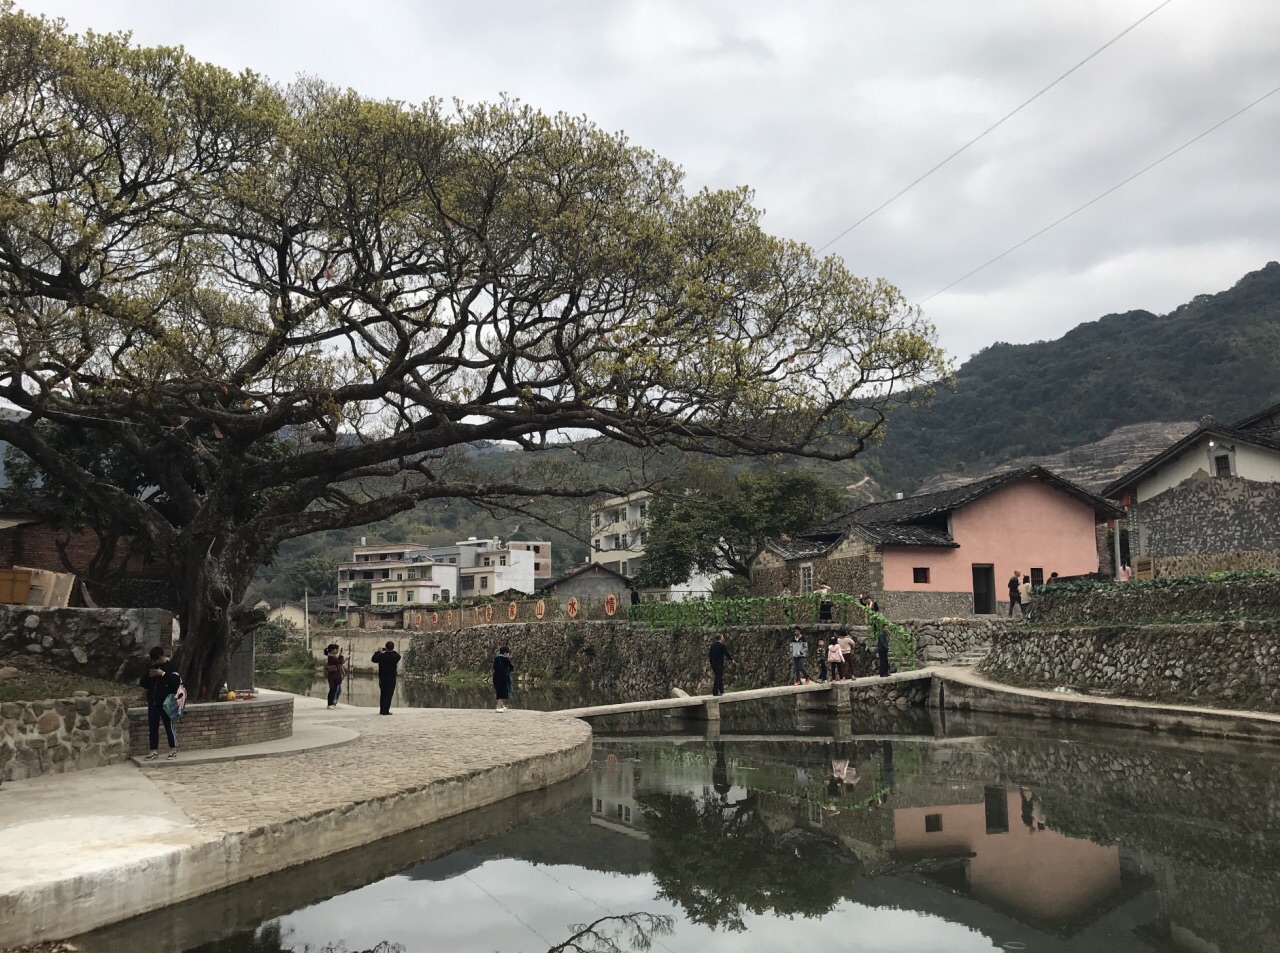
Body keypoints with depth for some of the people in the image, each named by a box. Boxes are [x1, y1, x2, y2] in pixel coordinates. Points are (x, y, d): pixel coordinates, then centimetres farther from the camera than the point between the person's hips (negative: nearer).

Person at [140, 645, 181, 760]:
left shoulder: (170, 667, -4)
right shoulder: (152, 668, 14)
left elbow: (176, 682, -16)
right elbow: (144, 684, 16)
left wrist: (163, 674, -19)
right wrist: (148, 676, -2)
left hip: (166, 703, -6)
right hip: (152, 702, 6)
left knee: (169, 726, -2)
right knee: (152, 727, 6)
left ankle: (173, 750, 5)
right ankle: (154, 751, 12)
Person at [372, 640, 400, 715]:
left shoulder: (381, 656, -11)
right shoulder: (395, 656, -12)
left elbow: (374, 659, 6)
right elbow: (398, 655, 12)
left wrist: (378, 652, 16)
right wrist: (392, 651, 14)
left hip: (382, 679, 2)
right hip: (391, 679, -2)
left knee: (382, 694, 15)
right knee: (389, 695, 1)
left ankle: (382, 710, 20)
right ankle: (385, 711, -4)